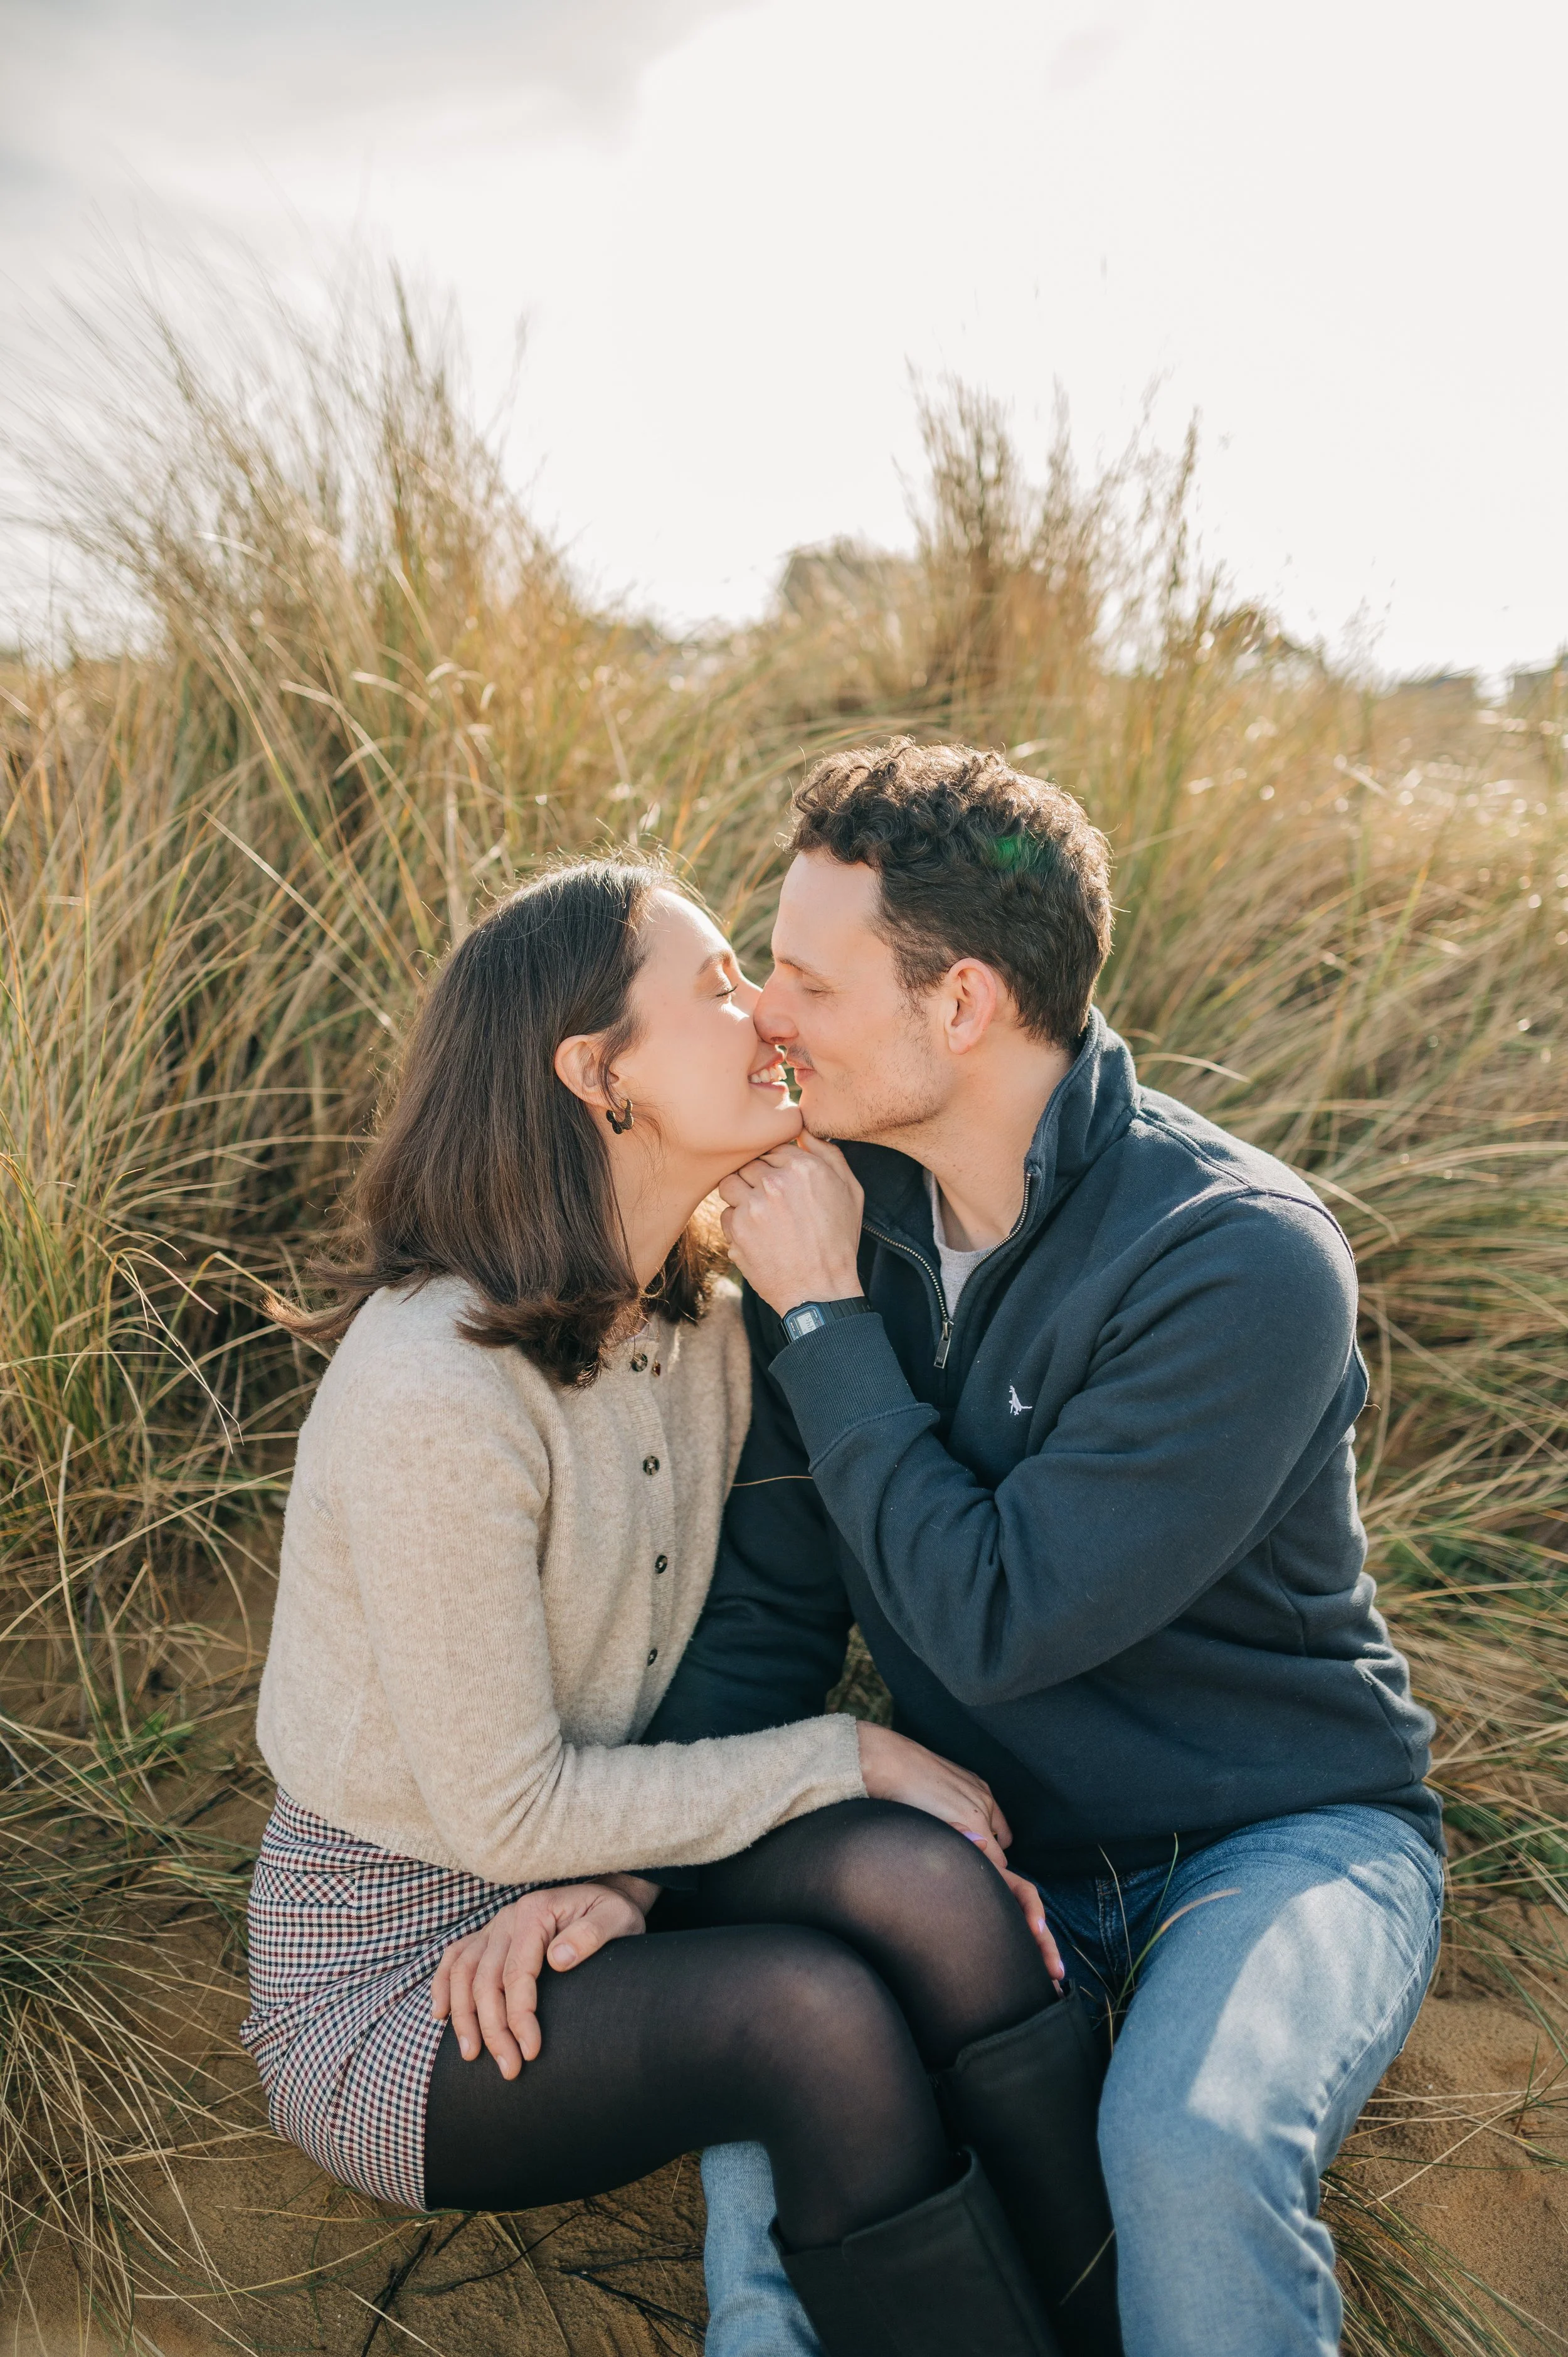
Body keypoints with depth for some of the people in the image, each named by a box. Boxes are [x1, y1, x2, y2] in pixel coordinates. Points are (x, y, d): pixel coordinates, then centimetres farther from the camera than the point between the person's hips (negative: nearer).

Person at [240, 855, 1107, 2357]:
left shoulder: (704, 1321, -2)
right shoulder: (433, 1389, -28)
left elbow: (706, 1664, 4)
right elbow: (505, 1811, -22)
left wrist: (616, 1878, -14)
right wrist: (849, 1758, -18)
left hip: (583, 1896, 6)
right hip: (383, 1974, -6)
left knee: (913, 1875, -23)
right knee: (811, 2013, -30)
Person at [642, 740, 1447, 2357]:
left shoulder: (1246, 1262, -24)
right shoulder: (839, 1212, -5)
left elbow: (995, 1622, -26)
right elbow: (768, 1607, 0)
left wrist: (823, 1315, -21)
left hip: (1281, 1838, -3)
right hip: (998, 1852, 4)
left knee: (1189, 2145, -32)